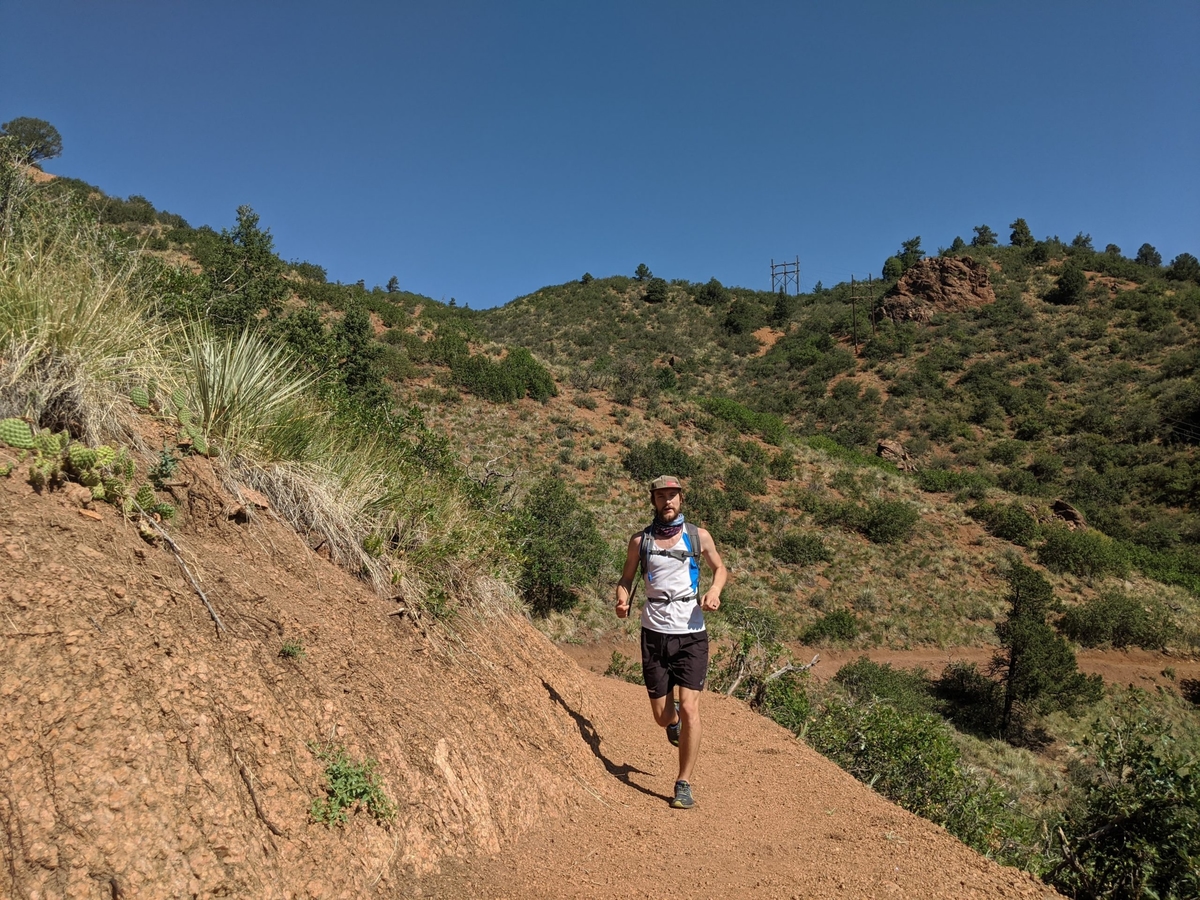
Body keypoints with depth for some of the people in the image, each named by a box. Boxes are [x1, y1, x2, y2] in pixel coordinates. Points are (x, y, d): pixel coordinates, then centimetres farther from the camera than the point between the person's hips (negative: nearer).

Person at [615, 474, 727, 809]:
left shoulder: (699, 536, 1)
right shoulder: (640, 540, 1)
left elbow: (720, 568, 15)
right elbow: (626, 578, 9)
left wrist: (714, 590, -6)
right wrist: (622, 600, -12)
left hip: (692, 633, -1)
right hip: (655, 633, 1)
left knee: (690, 709, -10)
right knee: (662, 716, 7)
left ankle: (684, 784, 6)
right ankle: (674, 720, 46)